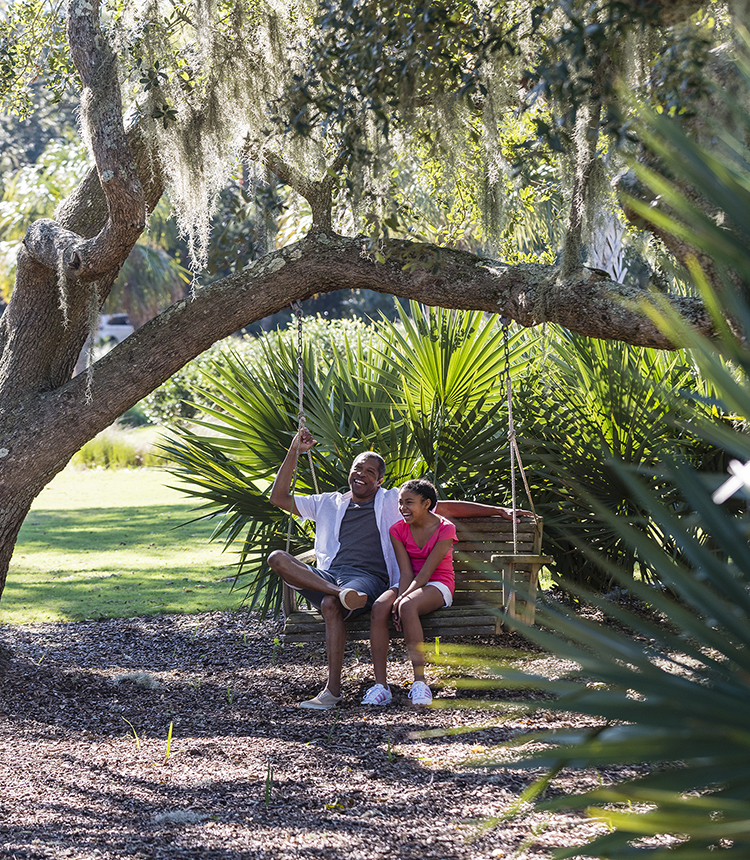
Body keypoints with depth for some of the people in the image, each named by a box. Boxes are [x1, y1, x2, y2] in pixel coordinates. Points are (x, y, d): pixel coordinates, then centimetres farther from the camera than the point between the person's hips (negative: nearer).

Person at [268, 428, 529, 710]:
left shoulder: (392, 502, 19)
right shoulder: (328, 504, 27)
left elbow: (447, 508, 18)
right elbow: (279, 498, 27)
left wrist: (499, 511, 14)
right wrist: (294, 452, 21)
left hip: (367, 578, -3)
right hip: (328, 575, 3)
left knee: (331, 605, -37)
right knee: (277, 558, -23)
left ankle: (332, 689, -35)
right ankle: (339, 592, -37)